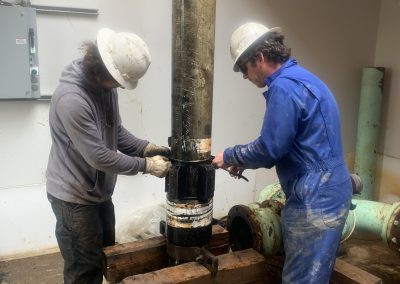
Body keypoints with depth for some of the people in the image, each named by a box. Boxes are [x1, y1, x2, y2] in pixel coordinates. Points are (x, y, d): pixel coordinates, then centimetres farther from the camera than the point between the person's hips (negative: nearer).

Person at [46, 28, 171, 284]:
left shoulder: (105, 85, -2)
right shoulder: (71, 99, -30)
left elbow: (116, 131, 6)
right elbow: (99, 156, -28)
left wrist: (146, 148, -9)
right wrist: (146, 165, -21)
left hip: (99, 190, 9)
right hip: (74, 196, -8)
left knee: (107, 256, 23)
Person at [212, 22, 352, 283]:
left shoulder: (285, 86, -19)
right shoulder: (300, 78, 14)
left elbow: (271, 146, -19)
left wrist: (230, 156, -3)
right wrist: (246, 161, 12)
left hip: (315, 199, -10)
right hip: (327, 192, 10)